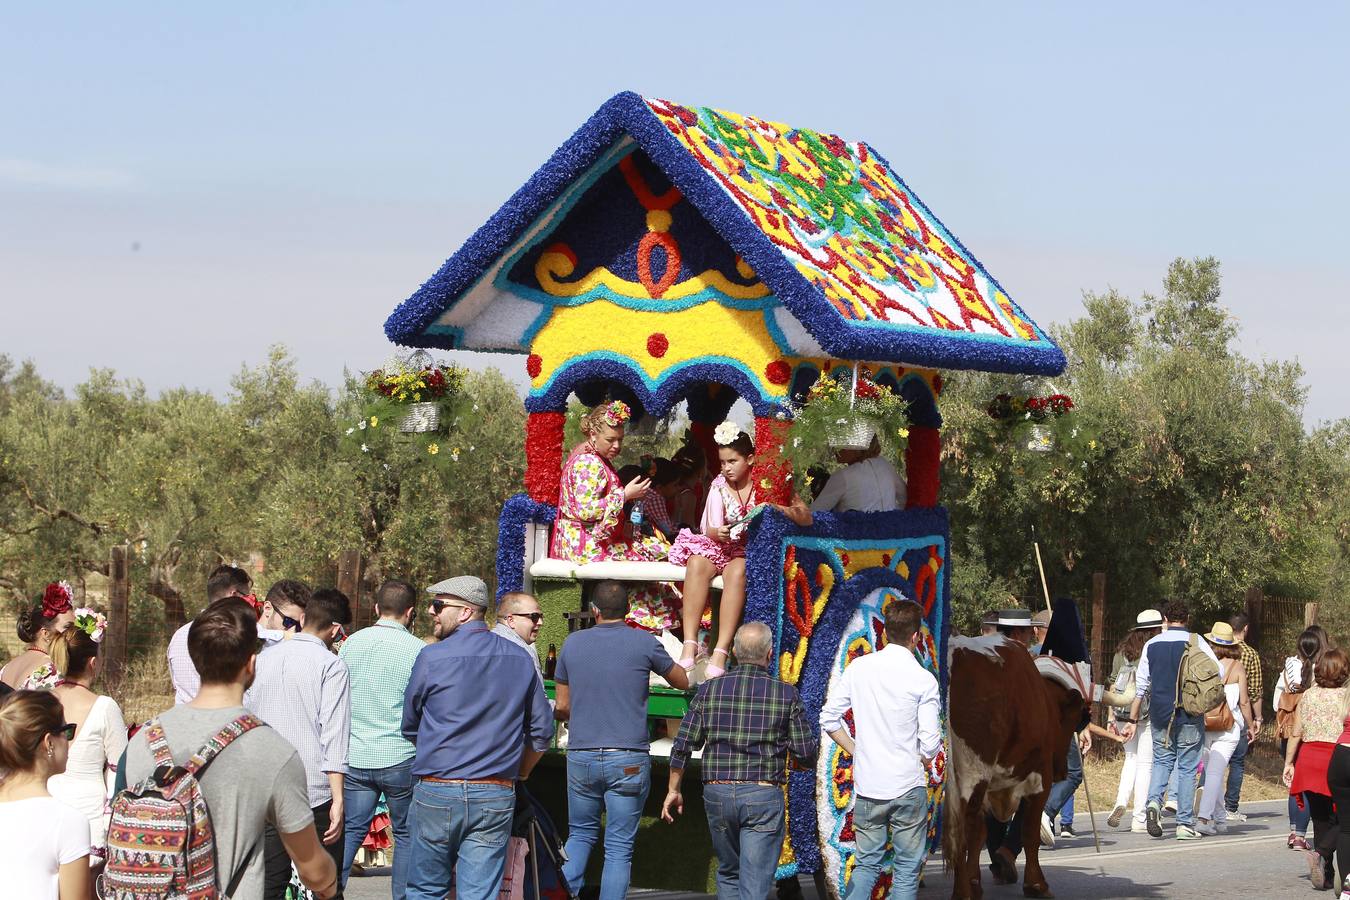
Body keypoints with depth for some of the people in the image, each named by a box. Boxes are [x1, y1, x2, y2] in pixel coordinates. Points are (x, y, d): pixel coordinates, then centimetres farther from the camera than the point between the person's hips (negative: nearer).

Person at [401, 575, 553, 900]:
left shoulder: (432, 658, -6)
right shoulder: (521, 660, 6)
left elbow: (409, 727, 7)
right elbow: (541, 730, 12)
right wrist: (518, 773, 27)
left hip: (437, 791, -3)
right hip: (496, 797, 3)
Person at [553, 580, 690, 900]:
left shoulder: (573, 643, 3)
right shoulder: (644, 643, -4)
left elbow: (562, 707, 11)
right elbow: (682, 682, 12)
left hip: (581, 756, 3)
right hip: (629, 759, -3)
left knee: (580, 835, 18)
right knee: (619, 847, 2)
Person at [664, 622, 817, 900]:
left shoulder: (709, 690, 4)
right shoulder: (786, 694, -3)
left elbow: (682, 746, 4)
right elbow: (806, 752, -2)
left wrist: (673, 789, 15)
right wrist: (814, 737, 21)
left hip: (717, 793, 3)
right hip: (763, 796, -3)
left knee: (728, 873, 22)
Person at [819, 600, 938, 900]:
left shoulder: (858, 668, 0)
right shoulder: (923, 680, -10)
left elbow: (829, 718, 2)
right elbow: (930, 743, -10)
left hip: (867, 785, 3)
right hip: (908, 785, -3)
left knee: (866, 864, 13)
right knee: (907, 869, 6)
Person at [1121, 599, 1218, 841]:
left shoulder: (1152, 645, 4)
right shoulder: (1196, 643, -3)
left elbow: (1141, 685, 6)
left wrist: (1133, 720, 11)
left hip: (1159, 714, 2)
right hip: (1189, 716, -2)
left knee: (1162, 760, 16)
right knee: (1187, 767, 5)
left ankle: (1154, 801, -10)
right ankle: (1185, 824, 4)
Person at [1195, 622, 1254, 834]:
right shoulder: (1237, 667, -4)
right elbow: (1244, 701, -3)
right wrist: (1250, 725, 10)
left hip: (1204, 725, 2)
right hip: (1228, 727, -2)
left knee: (1212, 771, 15)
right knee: (1215, 772, -7)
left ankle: (1219, 819, 21)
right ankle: (1205, 818, -20)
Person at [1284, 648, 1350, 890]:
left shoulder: (1308, 696, 5)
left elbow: (1296, 733, 5)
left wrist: (1288, 762, 12)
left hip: (1308, 758, 5)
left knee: (1321, 818, 14)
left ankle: (1326, 875, 15)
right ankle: (1321, 854, -25)